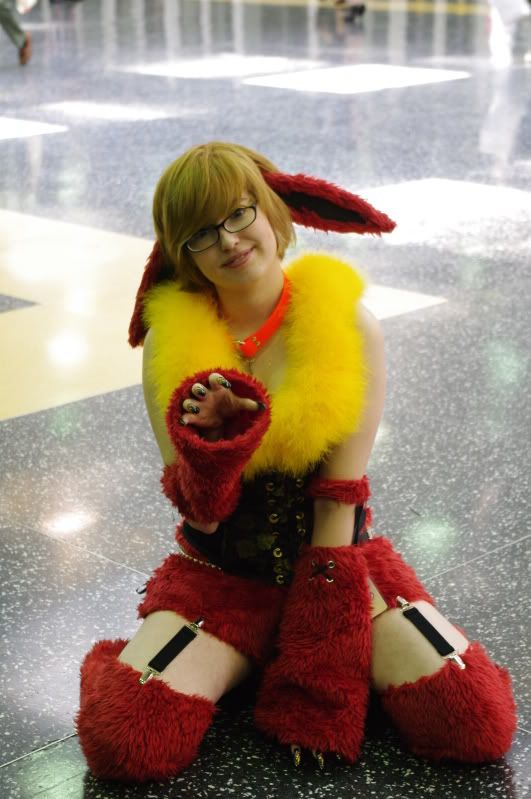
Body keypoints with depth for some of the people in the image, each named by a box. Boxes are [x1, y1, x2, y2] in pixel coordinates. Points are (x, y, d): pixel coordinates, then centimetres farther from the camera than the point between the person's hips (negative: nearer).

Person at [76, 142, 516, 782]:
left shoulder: (347, 326, -9)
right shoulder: (173, 343, -7)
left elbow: (340, 499, -12)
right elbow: (201, 516, -7)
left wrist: (317, 684, -15)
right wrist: (209, 444, -31)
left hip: (337, 562, 0)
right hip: (221, 578, 0)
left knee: (478, 720, -21)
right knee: (123, 740, -25)